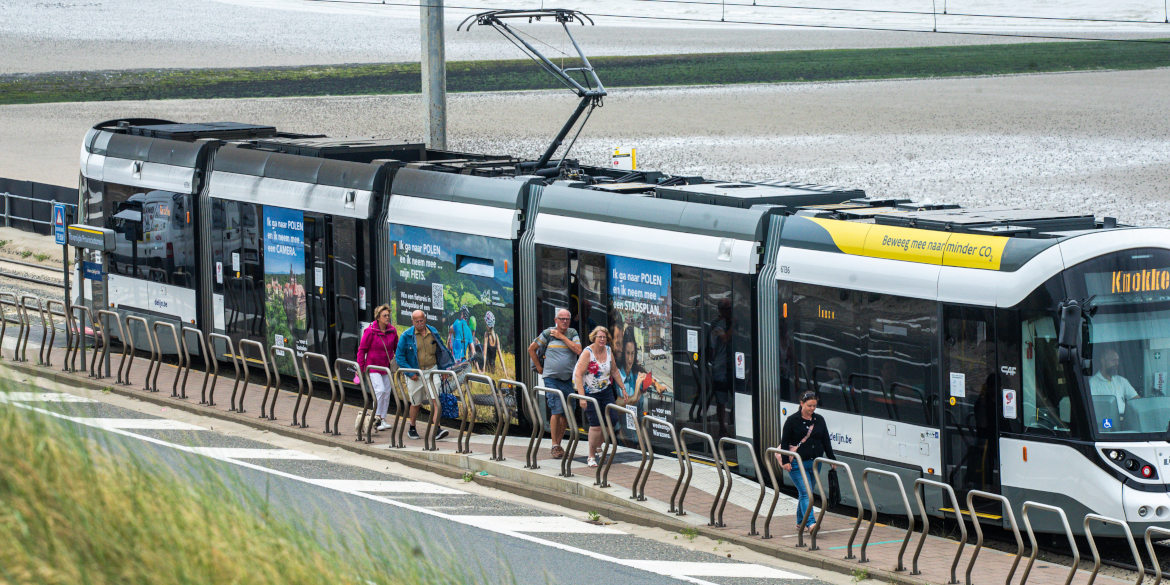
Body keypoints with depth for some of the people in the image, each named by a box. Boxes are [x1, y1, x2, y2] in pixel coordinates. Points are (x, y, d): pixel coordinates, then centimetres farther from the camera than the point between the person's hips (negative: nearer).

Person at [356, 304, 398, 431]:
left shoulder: (392, 331, 2)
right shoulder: (370, 331, -12)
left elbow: (396, 348, 16)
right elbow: (362, 349, -7)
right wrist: (360, 367, -8)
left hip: (386, 367, 5)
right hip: (373, 366, -5)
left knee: (387, 392, 6)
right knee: (380, 390, -18)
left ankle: (383, 419, 17)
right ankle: (376, 417, -7)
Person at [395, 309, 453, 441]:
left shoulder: (433, 333, 4)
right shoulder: (406, 336, -7)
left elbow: (441, 351, 16)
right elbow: (399, 356, -5)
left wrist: (444, 368, 12)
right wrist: (410, 373, -12)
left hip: (431, 371, 2)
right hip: (415, 374, -2)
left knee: (435, 400, -11)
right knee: (416, 403, 8)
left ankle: (437, 430, -16)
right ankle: (412, 429, 28)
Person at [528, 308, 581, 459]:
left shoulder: (572, 334, 7)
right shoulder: (548, 334, 1)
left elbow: (578, 350, -10)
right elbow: (531, 349, 9)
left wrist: (561, 337, -9)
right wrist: (539, 367, 6)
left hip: (568, 379, 3)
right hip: (551, 378, -3)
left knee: (567, 413, 5)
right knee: (556, 410, -14)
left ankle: (558, 442, 19)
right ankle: (555, 446, -11)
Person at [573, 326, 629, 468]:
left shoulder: (608, 351, 3)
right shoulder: (587, 352, -14)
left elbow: (614, 371, 17)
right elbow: (578, 375, -19)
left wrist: (623, 388, 16)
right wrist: (582, 397, -26)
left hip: (606, 391, 6)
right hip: (590, 392, -6)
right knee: (596, 424, -12)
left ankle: (598, 446, 27)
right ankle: (591, 456, 0)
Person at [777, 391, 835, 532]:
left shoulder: (819, 420, 10)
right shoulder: (792, 420, -4)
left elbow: (826, 441, 16)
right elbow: (785, 442, -5)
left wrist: (831, 458, 12)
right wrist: (785, 461, -13)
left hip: (815, 463, 5)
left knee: (805, 492, 14)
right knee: (805, 492, -15)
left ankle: (800, 521, 28)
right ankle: (811, 523, -26)